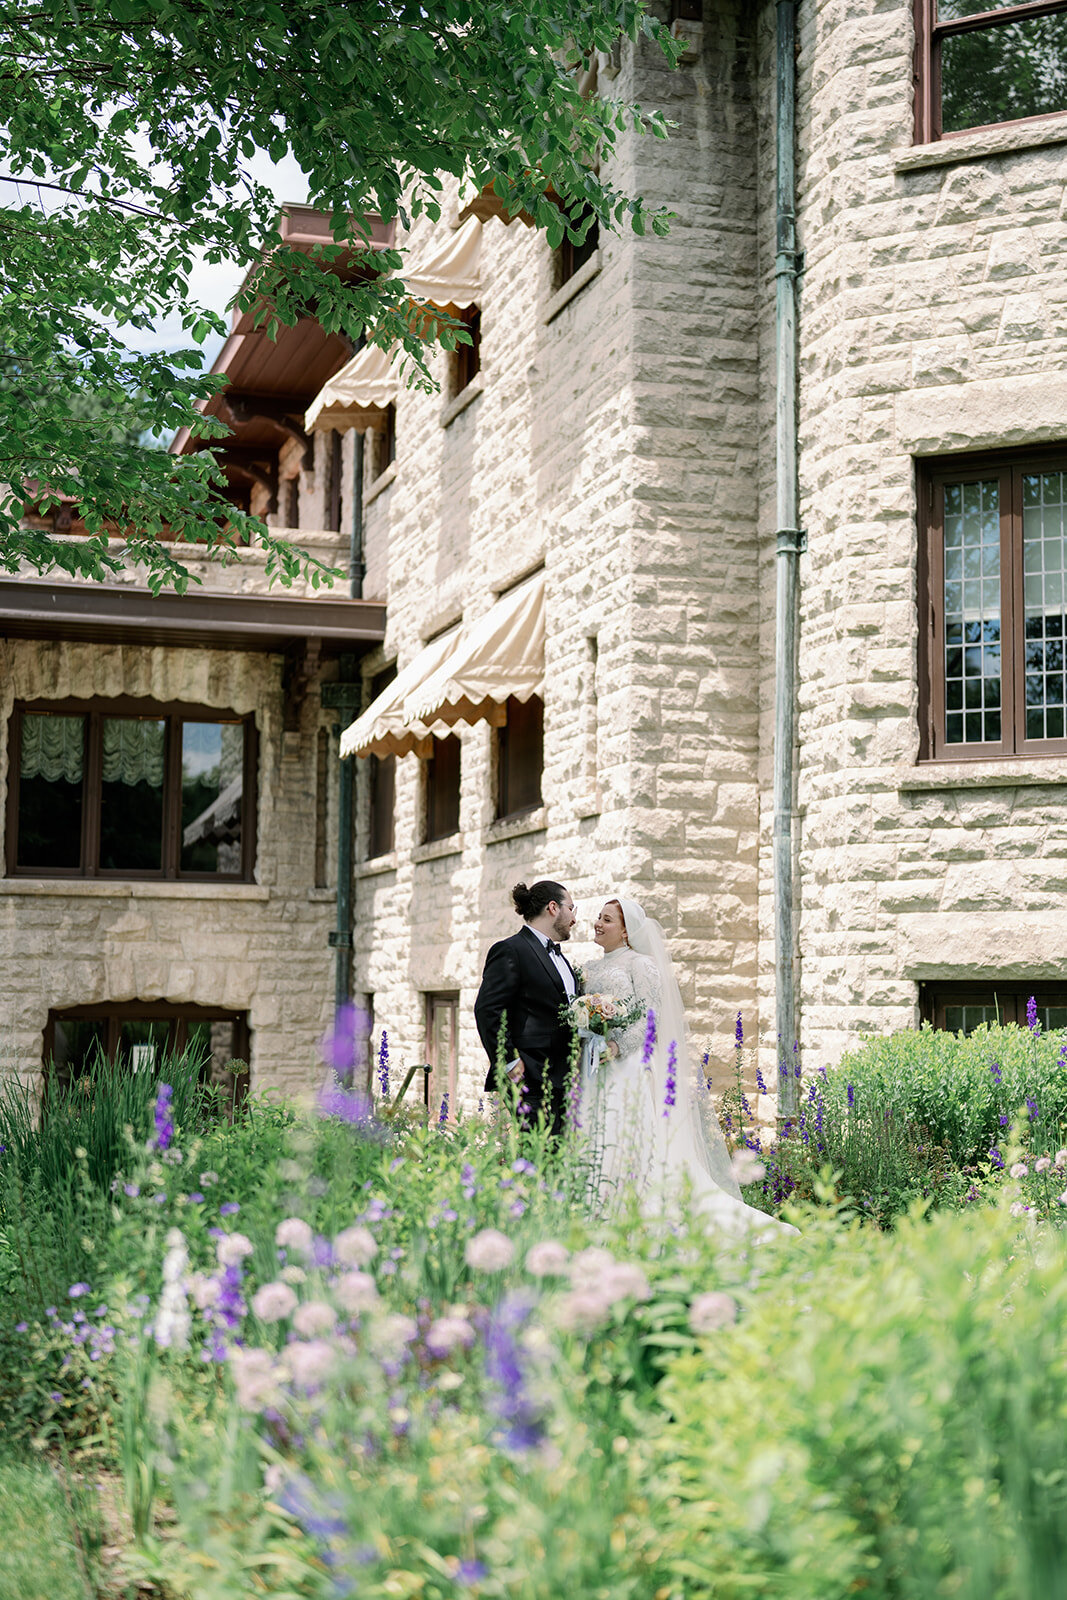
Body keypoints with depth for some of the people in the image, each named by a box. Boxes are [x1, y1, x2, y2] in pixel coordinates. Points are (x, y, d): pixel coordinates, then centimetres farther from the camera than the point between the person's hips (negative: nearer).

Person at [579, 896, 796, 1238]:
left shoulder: (641, 963, 0)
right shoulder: (590, 970, 20)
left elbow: (651, 1015, -9)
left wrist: (618, 1046, -19)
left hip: (630, 1066, -7)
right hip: (594, 1071, 7)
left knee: (640, 1147, -12)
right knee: (598, 1146, -1)